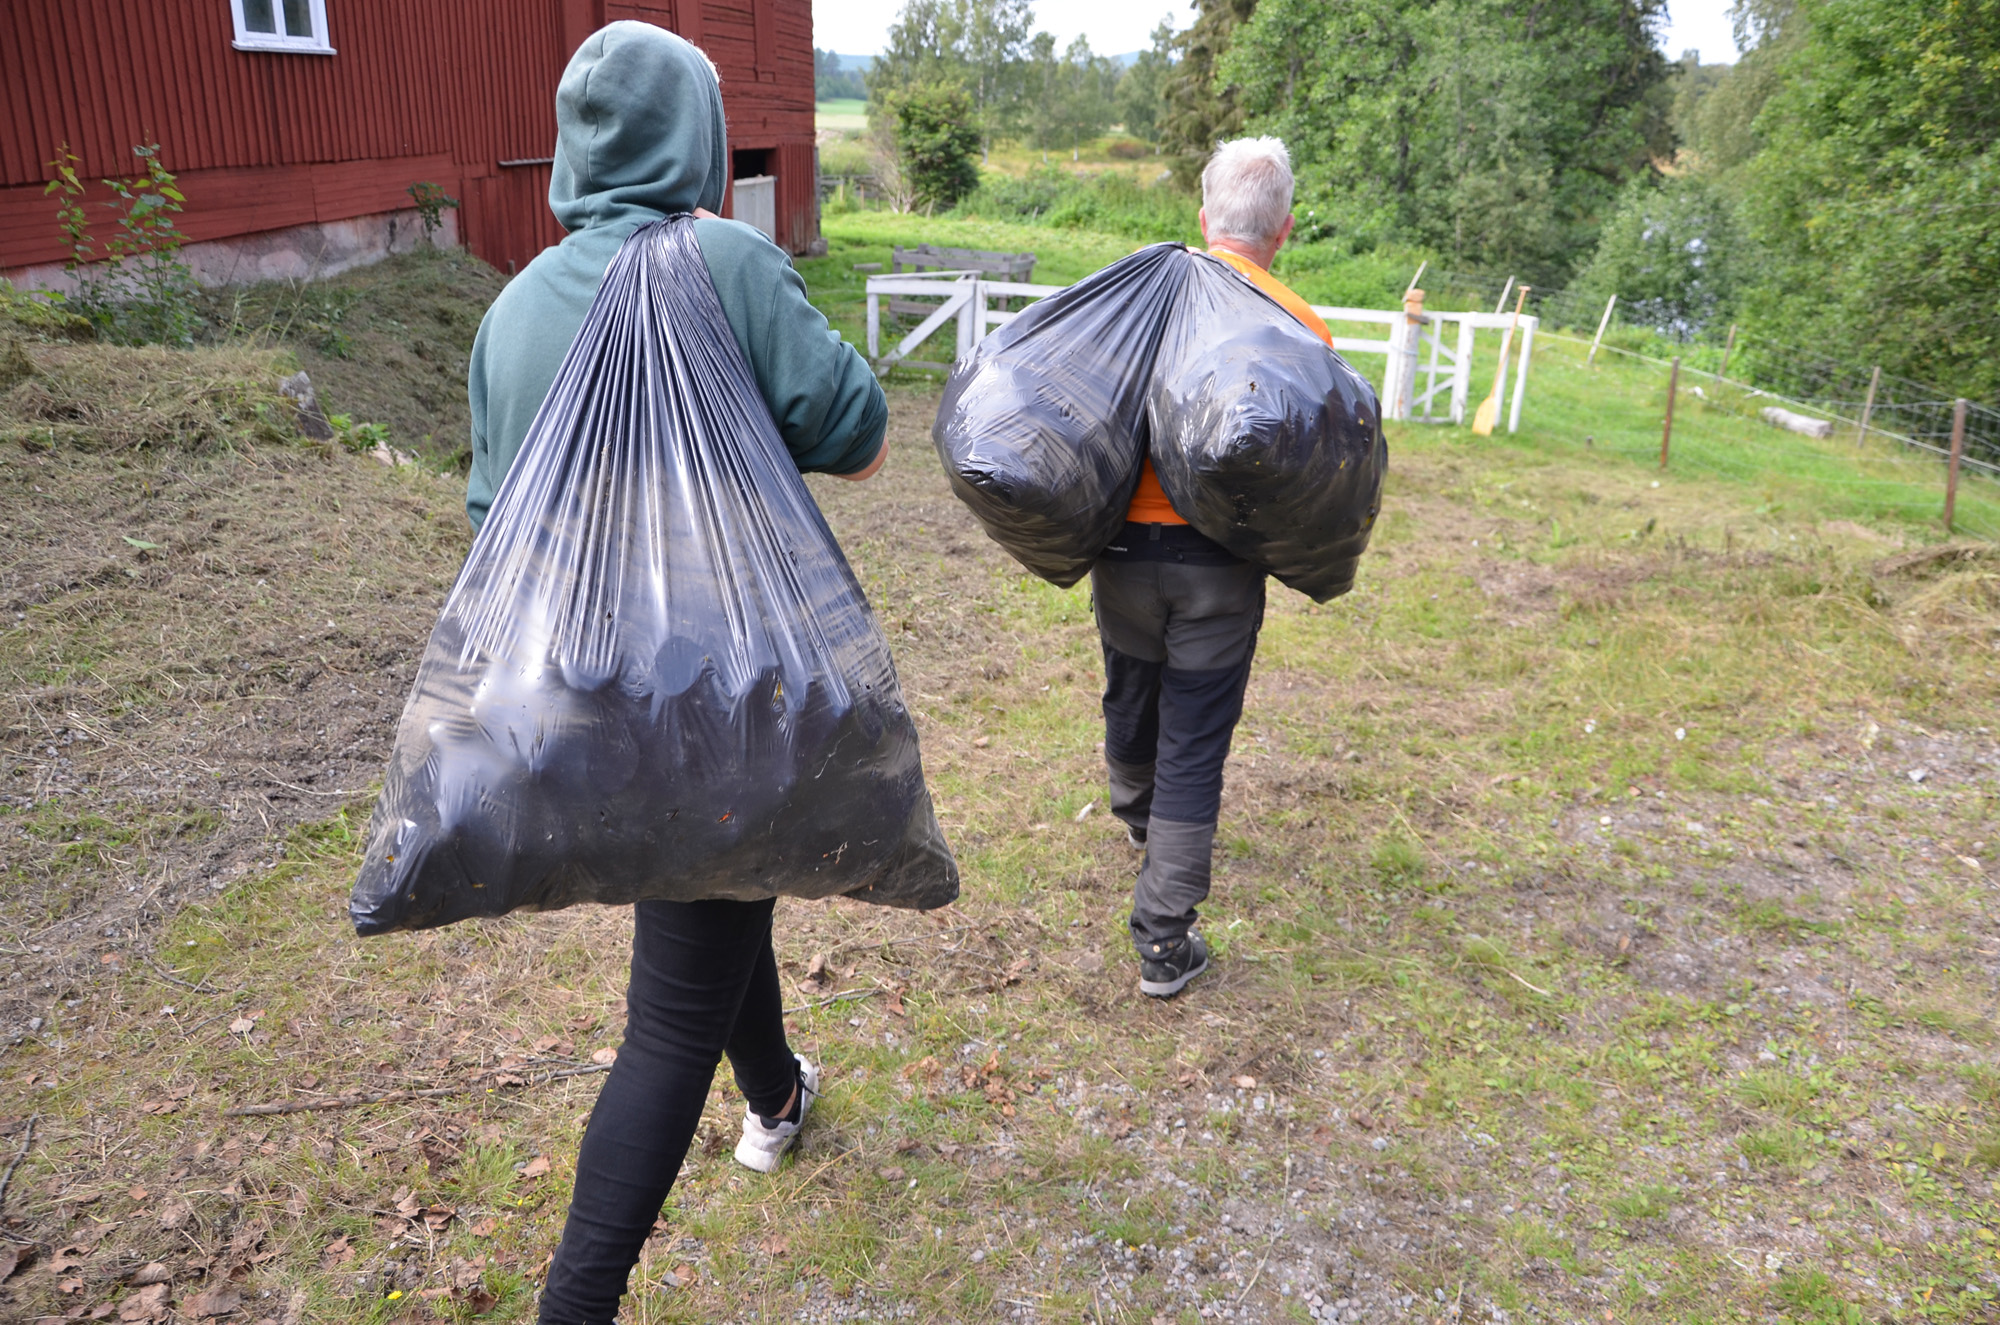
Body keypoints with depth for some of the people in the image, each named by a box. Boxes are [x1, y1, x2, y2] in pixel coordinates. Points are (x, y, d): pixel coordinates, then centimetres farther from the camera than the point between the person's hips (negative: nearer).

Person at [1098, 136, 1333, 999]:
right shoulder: (1298, 328, -8)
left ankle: (1136, 815, 55)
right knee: (1193, 744, 4)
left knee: (1130, 697, 25)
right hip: (1220, 565, -3)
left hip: (1123, 548, 3)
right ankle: (1164, 943, 8)